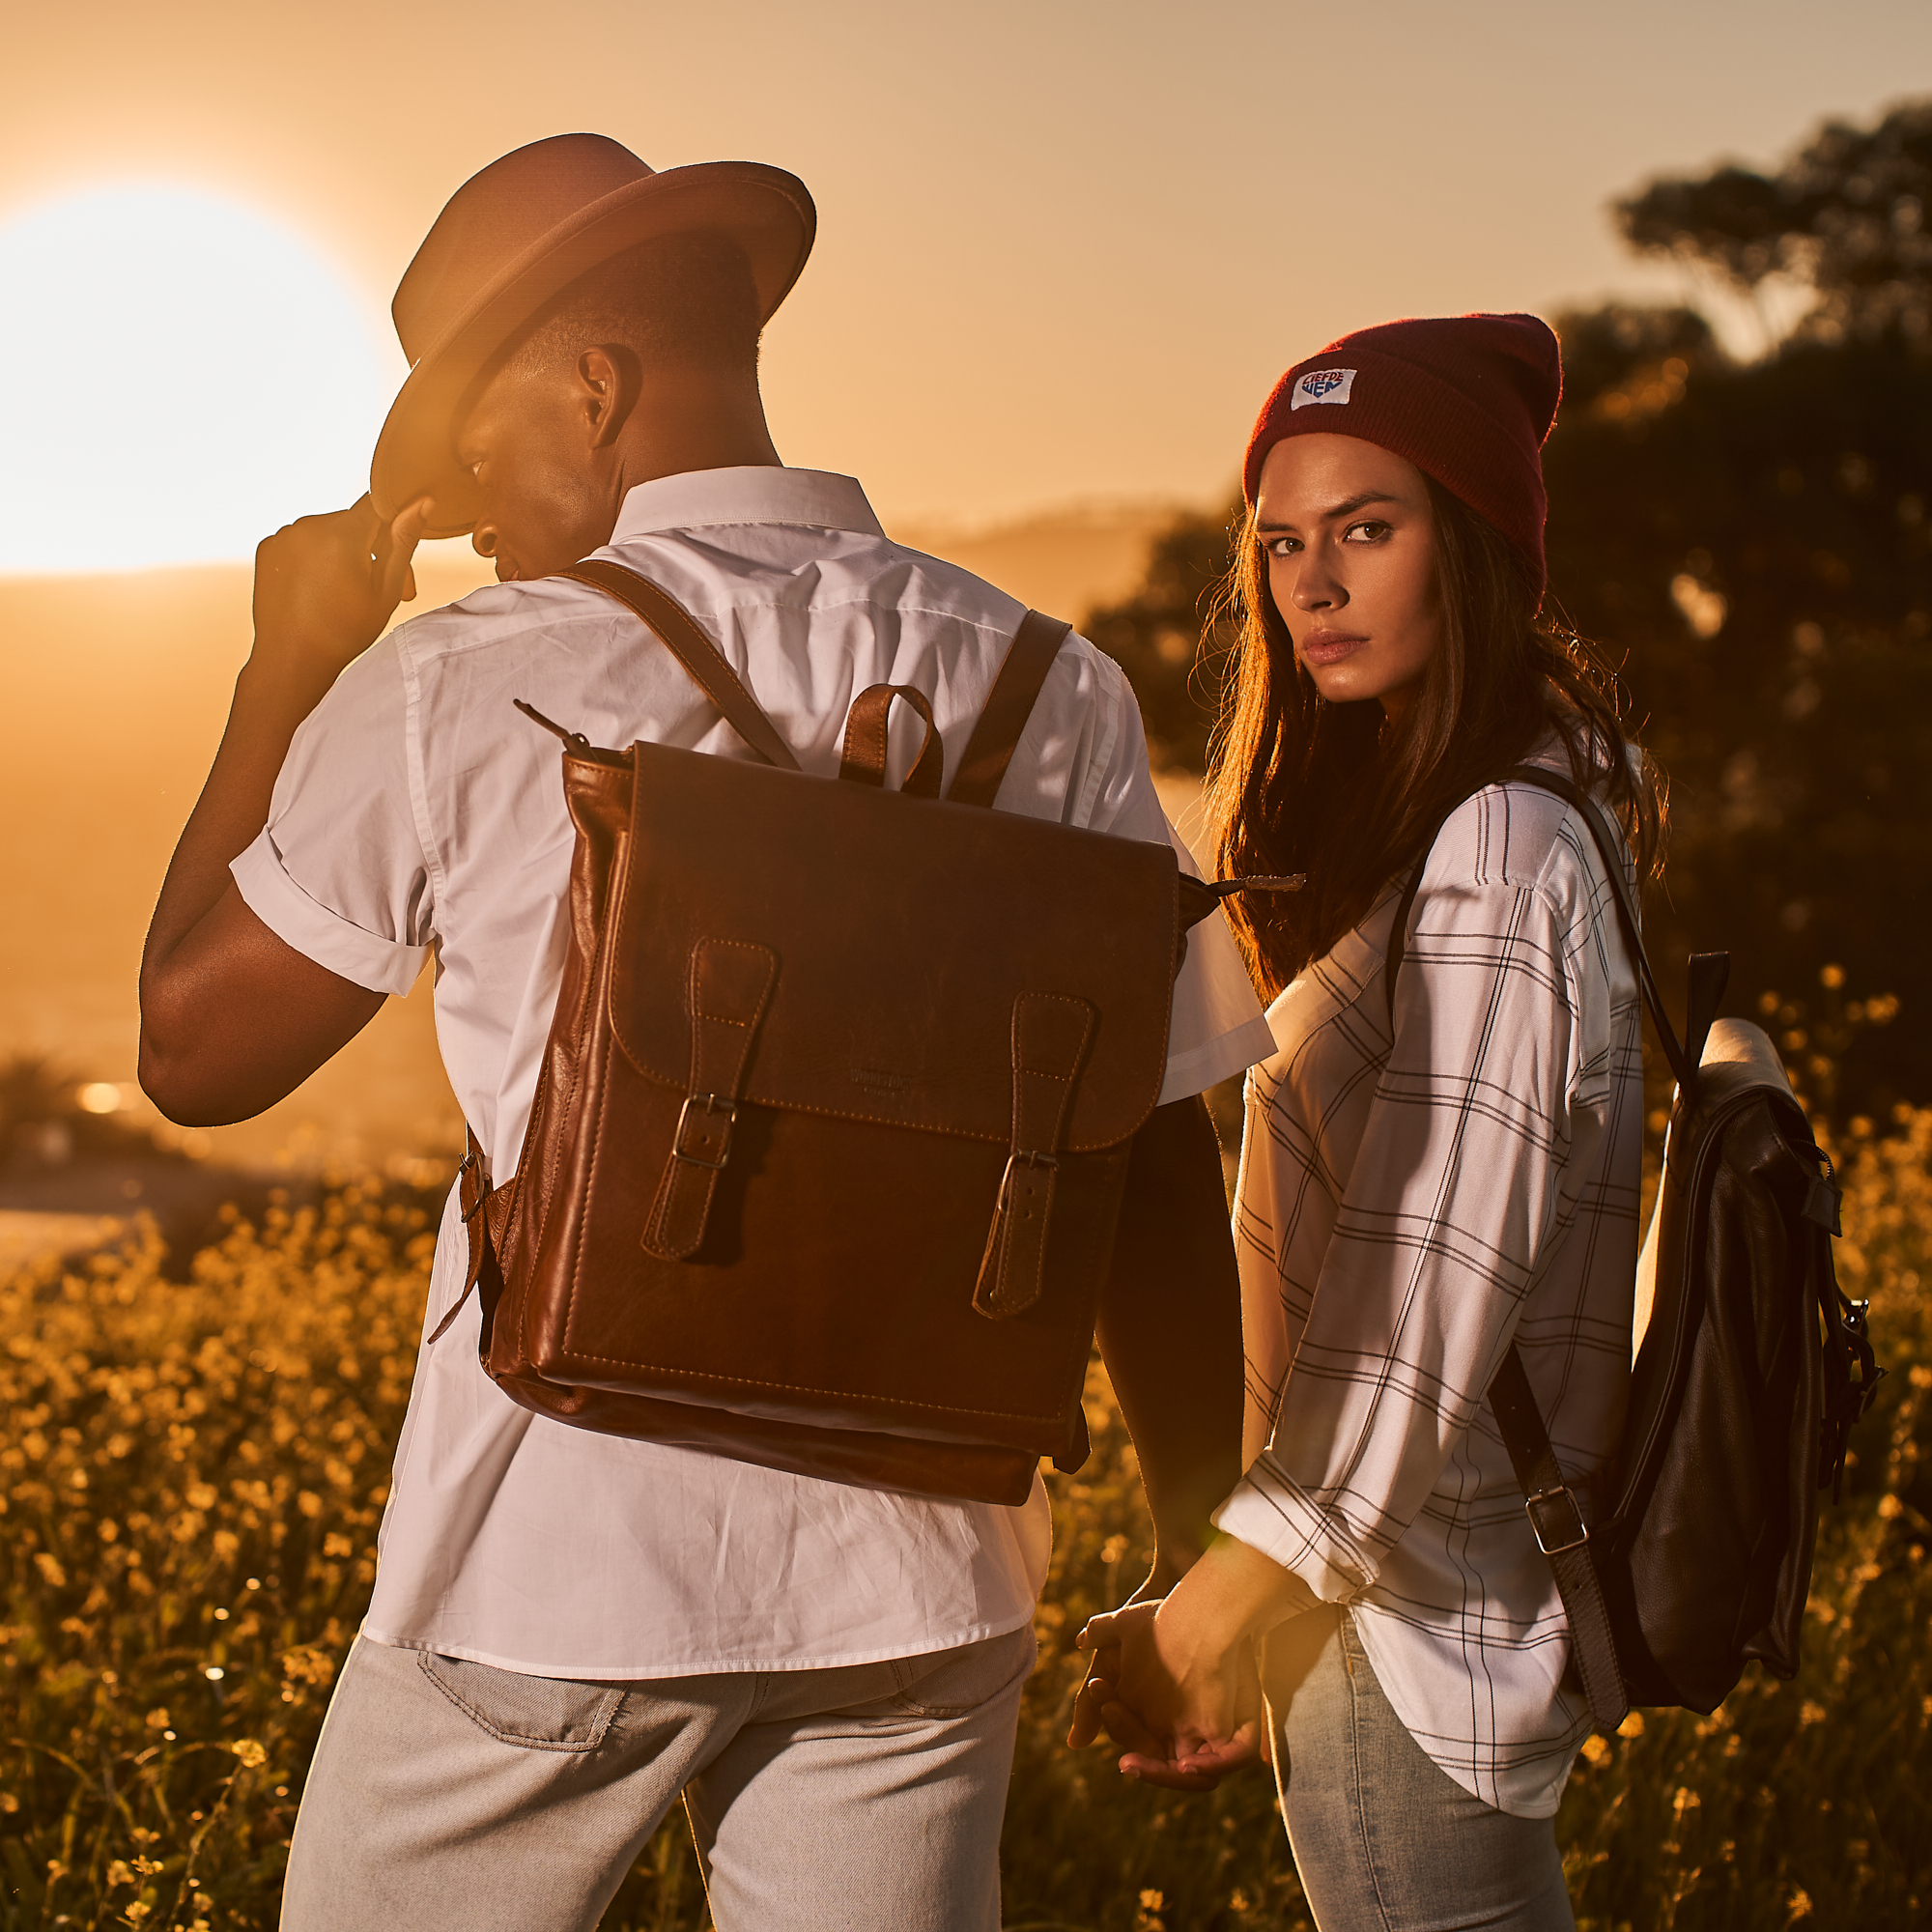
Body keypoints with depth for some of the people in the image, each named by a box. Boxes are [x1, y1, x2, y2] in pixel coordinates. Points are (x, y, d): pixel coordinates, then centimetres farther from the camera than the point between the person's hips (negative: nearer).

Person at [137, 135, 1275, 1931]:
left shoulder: (464, 689, -8)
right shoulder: (1046, 689, 0)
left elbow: (193, 1045, 3)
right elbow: (1157, 1168, 1)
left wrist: (287, 666, 11)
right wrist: (1197, 1545, 11)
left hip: (549, 1561, -2)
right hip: (920, 1577, 3)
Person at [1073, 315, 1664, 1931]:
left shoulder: (1492, 858, -19)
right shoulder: (1459, 811, 11)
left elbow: (1434, 1290, -23)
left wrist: (1230, 1608, -18)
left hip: (1420, 1608, -10)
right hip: (1406, 1578, 10)